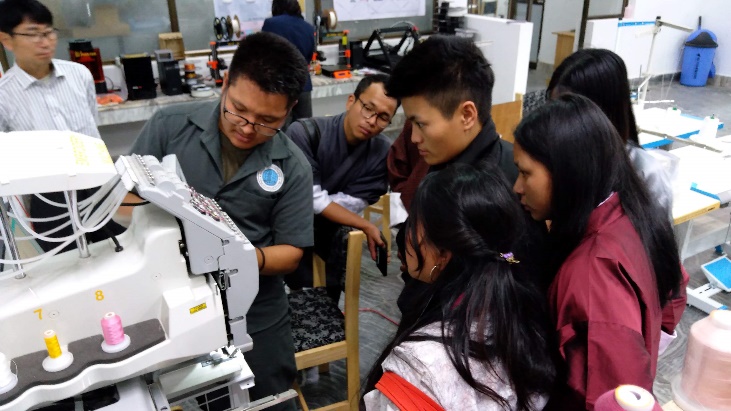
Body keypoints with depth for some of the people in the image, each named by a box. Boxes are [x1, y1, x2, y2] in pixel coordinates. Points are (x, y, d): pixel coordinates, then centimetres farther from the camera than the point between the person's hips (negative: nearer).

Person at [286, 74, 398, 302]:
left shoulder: (383, 152, -12)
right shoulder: (304, 133, -19)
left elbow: (350, 205, -13)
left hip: (331, 232, 3)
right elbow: (314, 200, -21)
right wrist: (367, 227, -23)